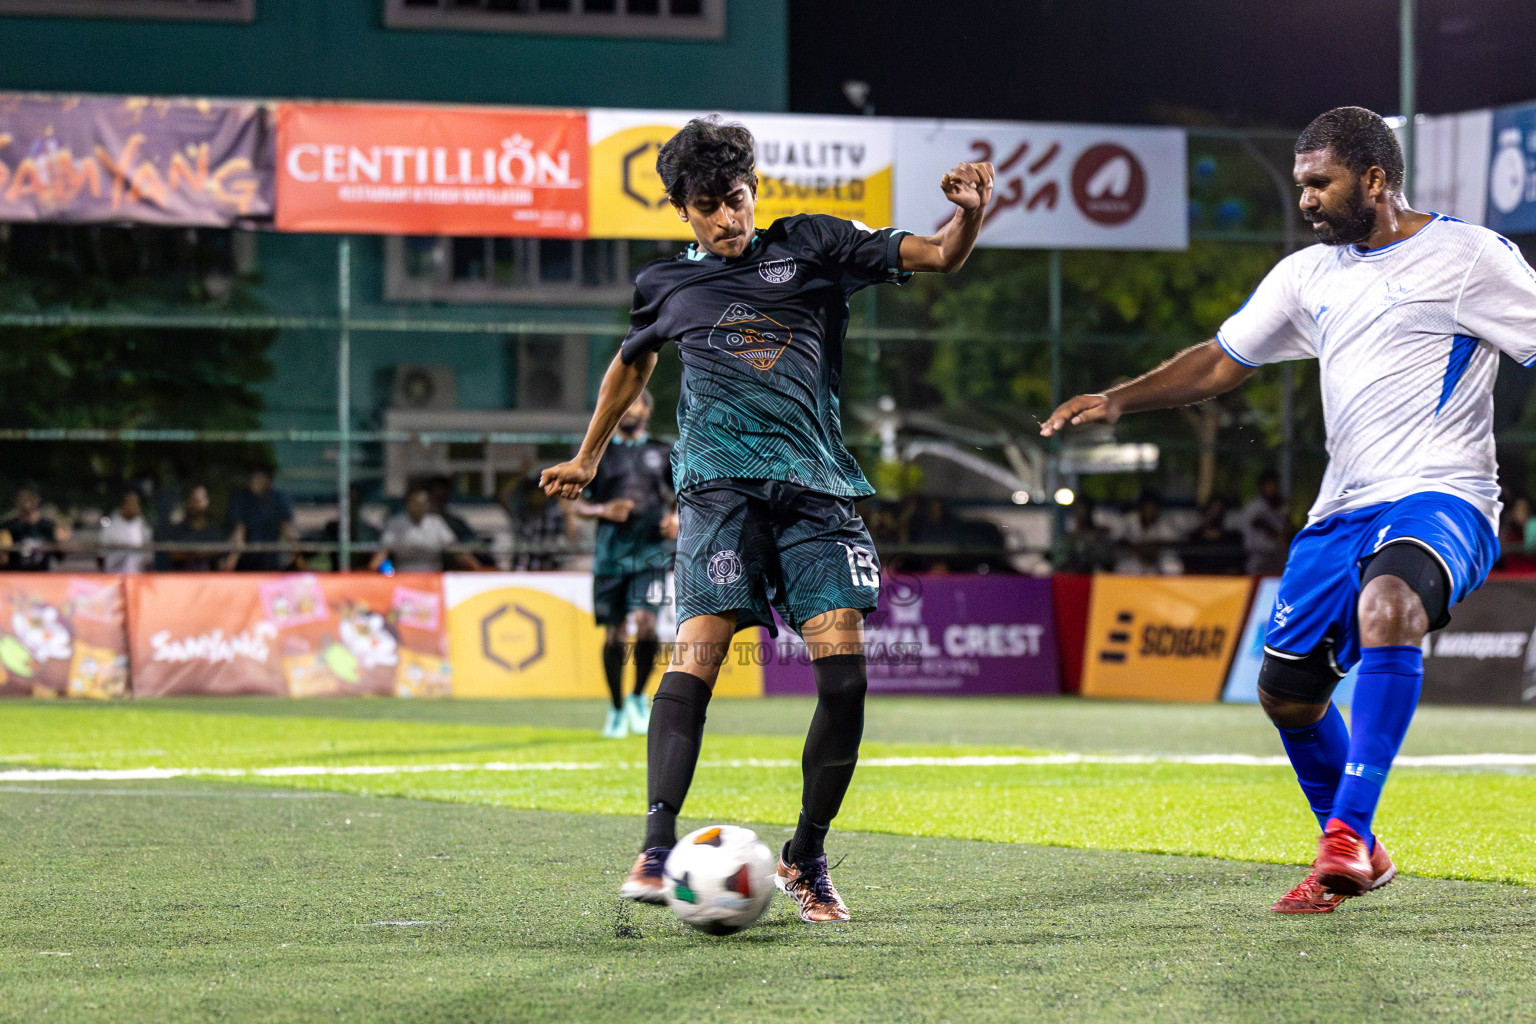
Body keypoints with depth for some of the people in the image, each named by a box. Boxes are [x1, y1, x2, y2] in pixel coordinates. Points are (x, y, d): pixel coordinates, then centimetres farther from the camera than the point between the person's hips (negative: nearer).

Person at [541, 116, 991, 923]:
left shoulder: (812, 246, 12)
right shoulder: (667, 285, 16)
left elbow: (938, 256, 8)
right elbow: (632, 362, 36)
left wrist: (968, 213, -13)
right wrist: (588, 459, 44)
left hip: (816, 485, 1)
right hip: (721, 482, -1)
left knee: (844, 670, -11)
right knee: (698, 649, -21)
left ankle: (806, 858, 5)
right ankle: (657, 849, -26)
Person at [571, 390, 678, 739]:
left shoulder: (663, 453, 11)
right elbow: (578, 504, 10)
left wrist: (676, 517, -4)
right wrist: (604, 510, -10)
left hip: (650, 553, -1)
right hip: (610, 553, 1)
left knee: (646, 624, -19)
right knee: (613, 634, 4)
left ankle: (638, 697, 2)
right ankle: (617, 709, 19)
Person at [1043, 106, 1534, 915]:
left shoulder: (1467, 255, -2)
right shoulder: (1308, 274, 16)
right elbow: (1220, 362, 22)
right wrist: (1118, 401, 10)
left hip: (1439, 495, -7)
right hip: (1343, 511, 7)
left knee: (1387, 607, -37)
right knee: (1287, 690, 7)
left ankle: (1348, 835, -33)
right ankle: (1358, 858, 30)